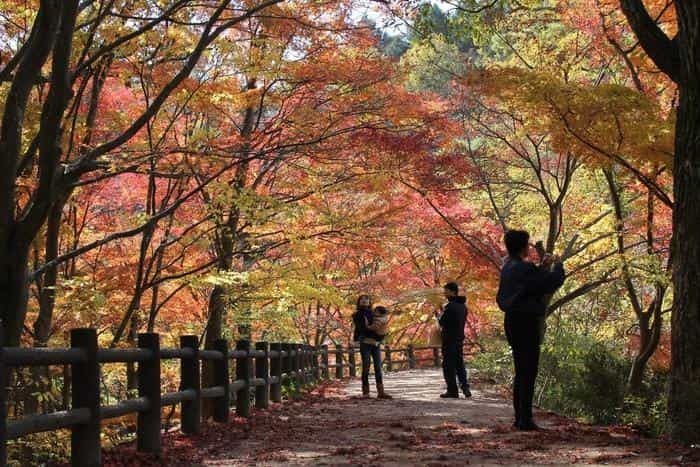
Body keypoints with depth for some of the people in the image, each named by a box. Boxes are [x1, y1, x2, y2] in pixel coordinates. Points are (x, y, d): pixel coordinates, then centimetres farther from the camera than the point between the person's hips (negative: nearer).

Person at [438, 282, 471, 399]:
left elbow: (442, 321, -17)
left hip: (449, 340, -8)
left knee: (449, 365, -2)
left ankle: (452, 390, -3)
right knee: (459, 364, 15)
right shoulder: (463, 306, 12)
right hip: (460, 339, 8)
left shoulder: (450, 306, -16)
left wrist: (439, 315, 4)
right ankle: (465, 387, 8)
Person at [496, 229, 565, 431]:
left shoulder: (508, 268, 11)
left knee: (521, 372, 15)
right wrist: (557, 266, 0)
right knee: (528, 372, -5)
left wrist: (543, 266, 19)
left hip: (512, 322, 9)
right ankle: (525, 419, -5)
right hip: (526, 323, -9)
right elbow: (552, 282, -17)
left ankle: (520, 418, 19)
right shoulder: (524, 269, -18)